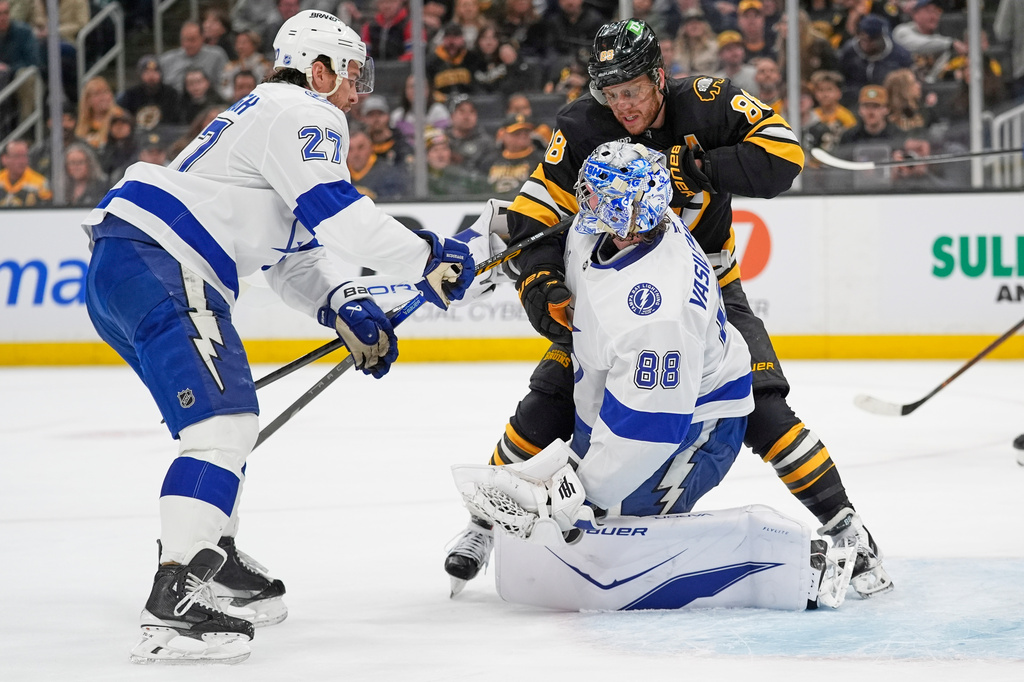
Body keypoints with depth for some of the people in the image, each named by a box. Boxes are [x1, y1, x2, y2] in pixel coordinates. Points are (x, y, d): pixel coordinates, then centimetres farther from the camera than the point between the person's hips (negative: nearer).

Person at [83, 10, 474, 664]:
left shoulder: (270, 118, 31)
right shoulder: (304, 114, -2)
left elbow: (292, 257, 30)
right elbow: (332, 211, -17)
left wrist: (345, 306, 15)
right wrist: (427, 258, -8)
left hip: (118, 269, 11)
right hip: (157, 267, -11)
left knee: (227, 416, 26)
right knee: (223, 423, -20)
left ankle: (215, 564, 35)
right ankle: (175, 601, -30)